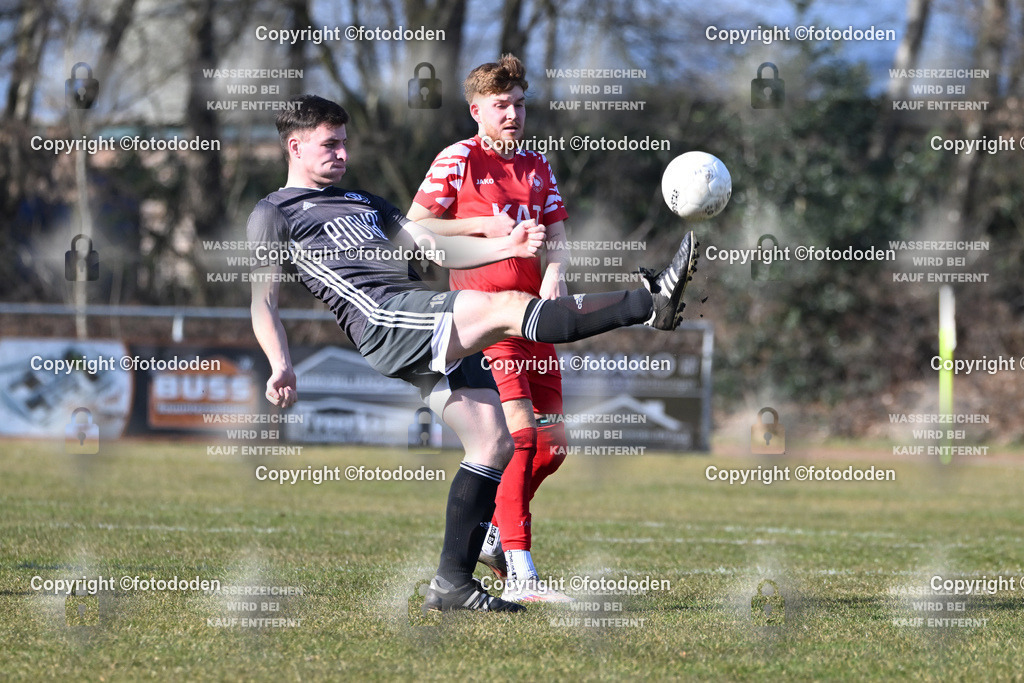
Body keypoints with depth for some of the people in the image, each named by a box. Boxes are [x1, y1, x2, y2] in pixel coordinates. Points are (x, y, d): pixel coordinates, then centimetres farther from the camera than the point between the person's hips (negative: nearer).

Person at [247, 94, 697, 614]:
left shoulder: (365, 203, 33)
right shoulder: (274, 214, 13)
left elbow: (437, 250, 26)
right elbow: (262, 300, 4)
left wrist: (506, 248, 8)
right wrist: (280, 366, -14)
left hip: (434, 336, 8)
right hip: (383, 318, -8)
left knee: (494, 444, 0)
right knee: (508, 307, -25)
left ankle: (452, 584, 1)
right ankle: (649, 302, -34)